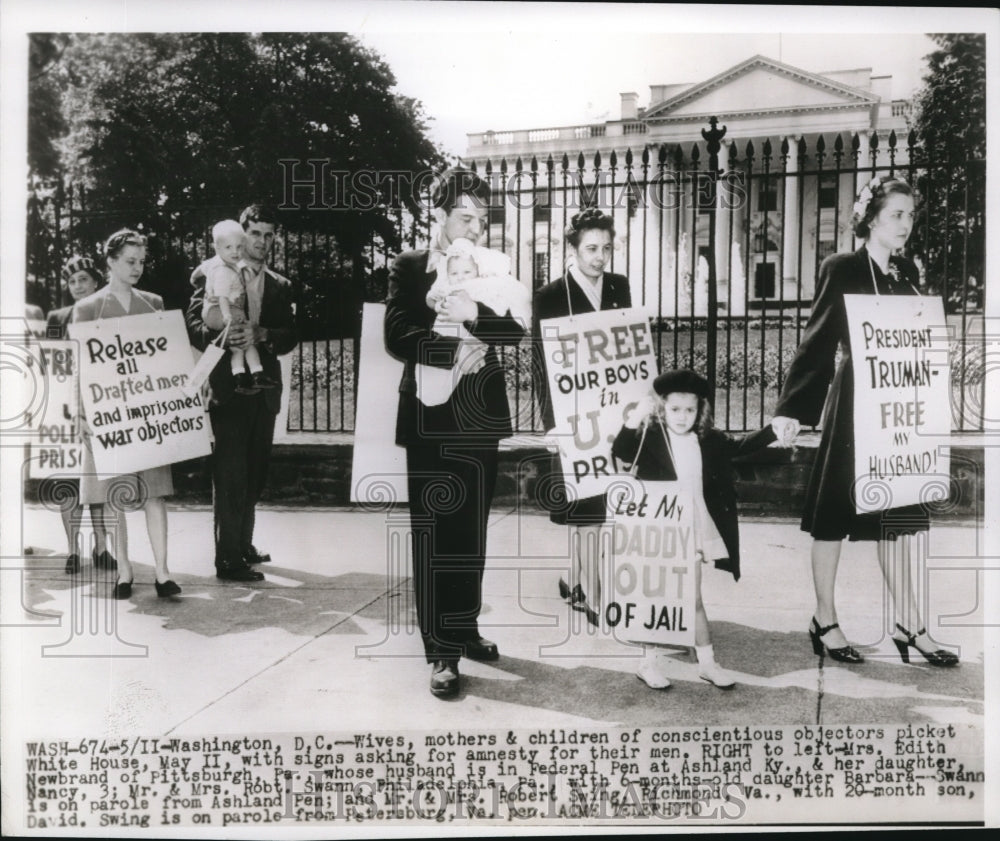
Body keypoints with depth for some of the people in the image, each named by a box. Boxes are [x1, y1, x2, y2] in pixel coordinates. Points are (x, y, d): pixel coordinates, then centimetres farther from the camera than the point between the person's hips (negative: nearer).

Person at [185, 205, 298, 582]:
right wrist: (221, 336, -25)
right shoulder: (211, 275, 2)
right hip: (227, 387, -5)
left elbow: (290, 337, 3)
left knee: (254, 474, 13)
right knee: (230, 476, -5)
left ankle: (243, 544, 28)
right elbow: (194, 325, -5)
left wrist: (261, 334, -17)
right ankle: (228, 560, 0)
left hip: (264, 388, 5)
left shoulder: (280, 286, 13)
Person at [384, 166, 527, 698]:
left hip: (480, 420, 4)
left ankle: (465, 630, 28)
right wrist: (449, 351, -24)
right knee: (433, 535, -1)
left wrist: (473, 315, -19)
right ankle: (441, 653, 6)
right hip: (430, 419, -4)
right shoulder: (408, 268, 1)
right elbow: (398, 336, -10)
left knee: (471, 533, 13)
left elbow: (516, 328, -2)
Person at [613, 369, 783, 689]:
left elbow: (739, 447, 14)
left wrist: (773, 431, 3)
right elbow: (621, 452, -27)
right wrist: (632, 423, -44)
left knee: (693, 600, 15)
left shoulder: (708, 440, 3)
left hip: (693, 531, 4)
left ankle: (707, 662, 26)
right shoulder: (650, 438, -12)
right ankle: (651, 662, 23)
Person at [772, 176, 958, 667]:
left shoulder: (907, 273, 11)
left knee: (897, 517, 9)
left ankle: (908, 626, 16)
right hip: (853, 407, -6)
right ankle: (824, 622, 14)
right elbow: (817, 342, -10)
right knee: (835, 517, 3)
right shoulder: (841, 270, -7)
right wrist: (792, 408, -15)